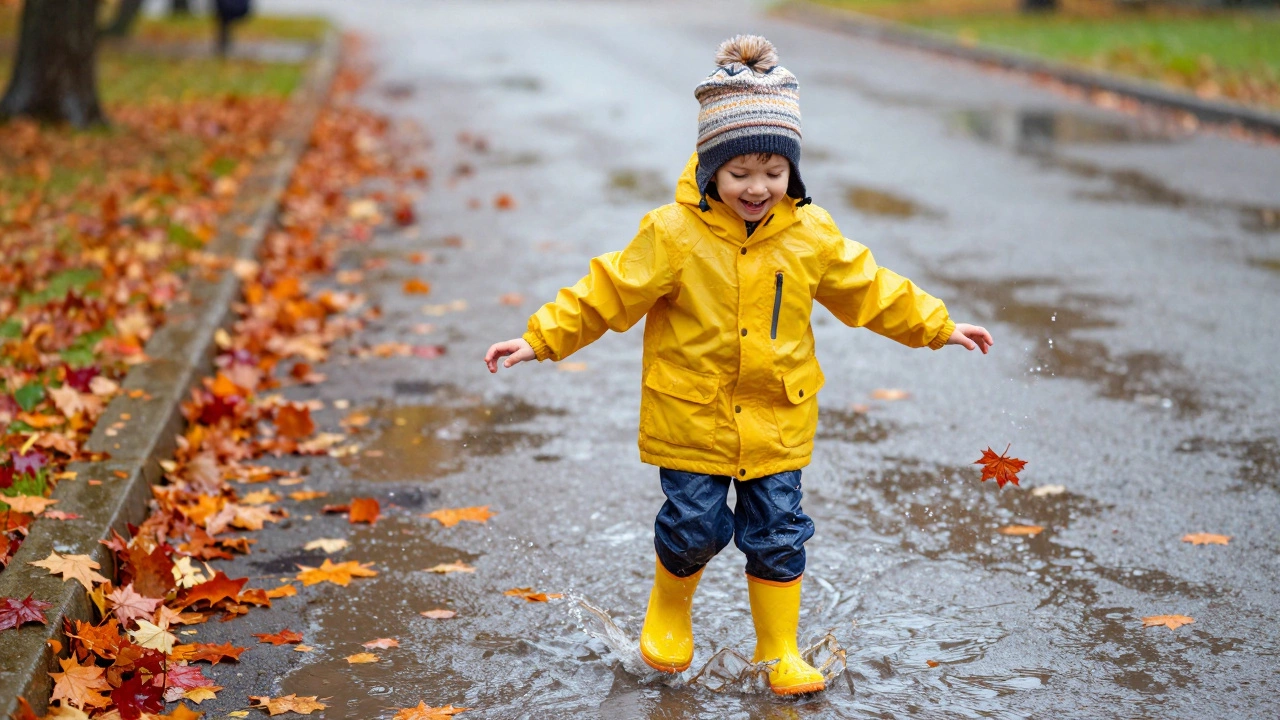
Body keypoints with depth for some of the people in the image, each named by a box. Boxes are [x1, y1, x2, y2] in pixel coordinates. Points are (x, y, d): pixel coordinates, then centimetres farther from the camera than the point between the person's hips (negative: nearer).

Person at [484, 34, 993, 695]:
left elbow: (869, 291, 10)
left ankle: (780, 649, 23)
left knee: (778, 534, 6)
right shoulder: (673, 235, -13)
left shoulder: (812, 235, -3)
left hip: (776, 422, 3)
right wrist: (540, 340, -13)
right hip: (691, 416, -2)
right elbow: (607, 293, -9)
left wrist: (938, 326, 13)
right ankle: (670, 605, 34)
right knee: (695, 527, 1)